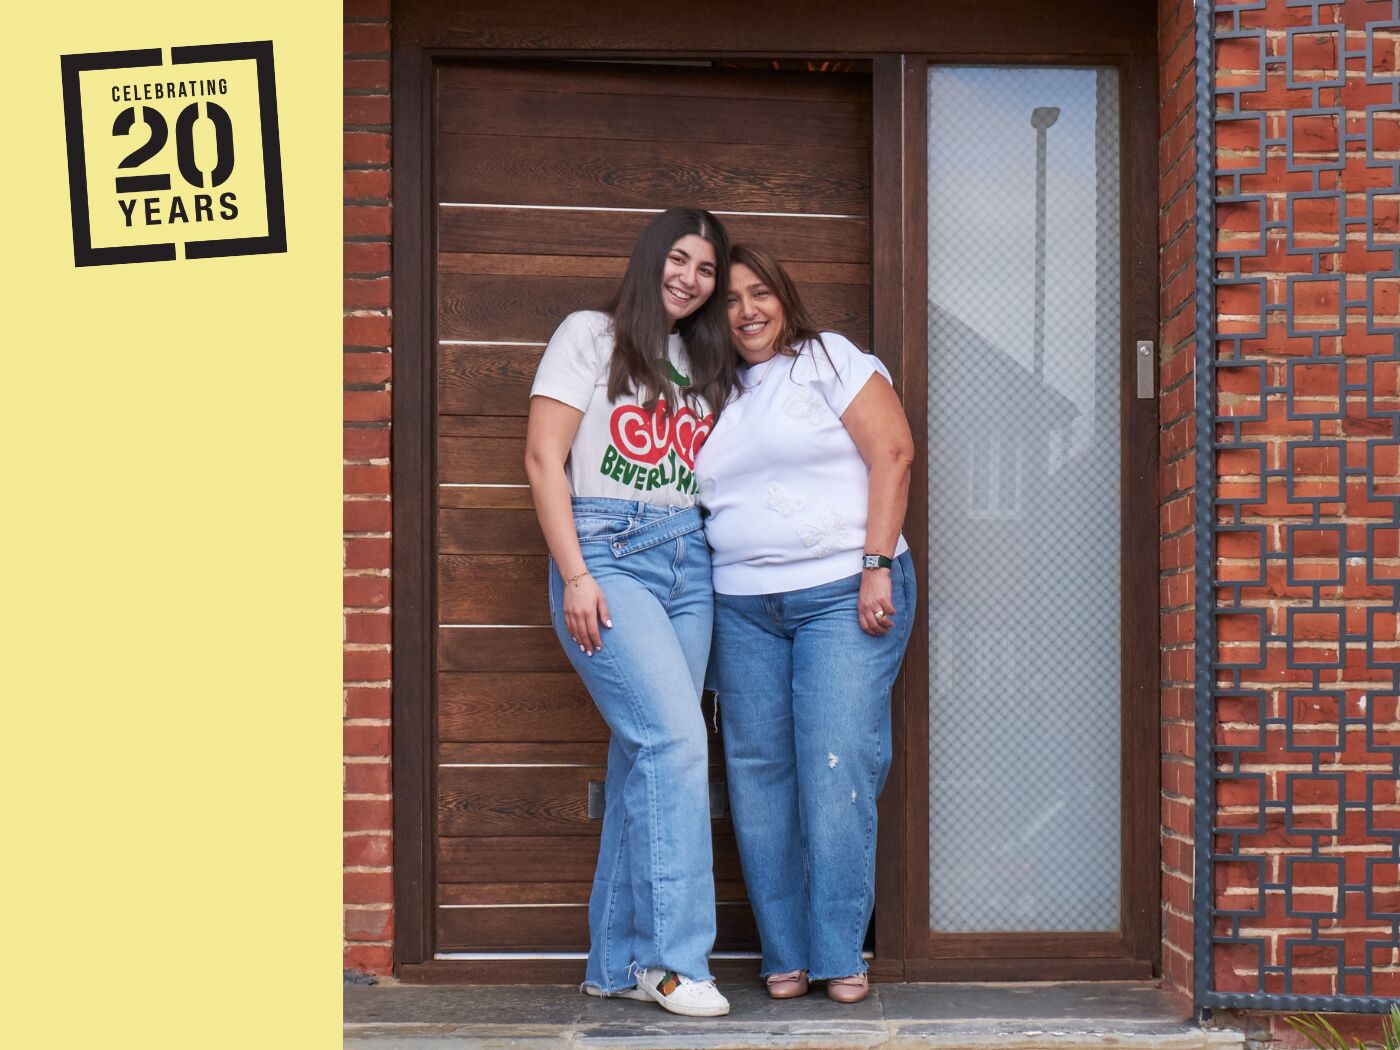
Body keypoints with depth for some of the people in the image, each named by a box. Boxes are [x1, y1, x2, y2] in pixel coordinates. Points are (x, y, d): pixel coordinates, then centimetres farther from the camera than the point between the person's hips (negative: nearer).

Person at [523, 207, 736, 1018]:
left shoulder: (710, 364, 20)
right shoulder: (592, 336, 4)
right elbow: (544, 458, -3)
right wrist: (574, 576, -12)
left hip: (689, 562, 6)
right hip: (608, 554, -6)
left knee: (647, 753, 3)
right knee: (677, 739, -18)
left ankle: (619, 961, 11)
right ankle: (675, 958, -13)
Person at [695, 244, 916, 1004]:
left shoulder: (831, 359, 3)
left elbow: (892, 453, -5)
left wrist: (878, 567, -13)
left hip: (843, 596, -5)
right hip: (742, 611, 5)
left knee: (837, 770, -10)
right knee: (758, 777, 2)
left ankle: (840, 957, -1)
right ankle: (785, 955, 10)